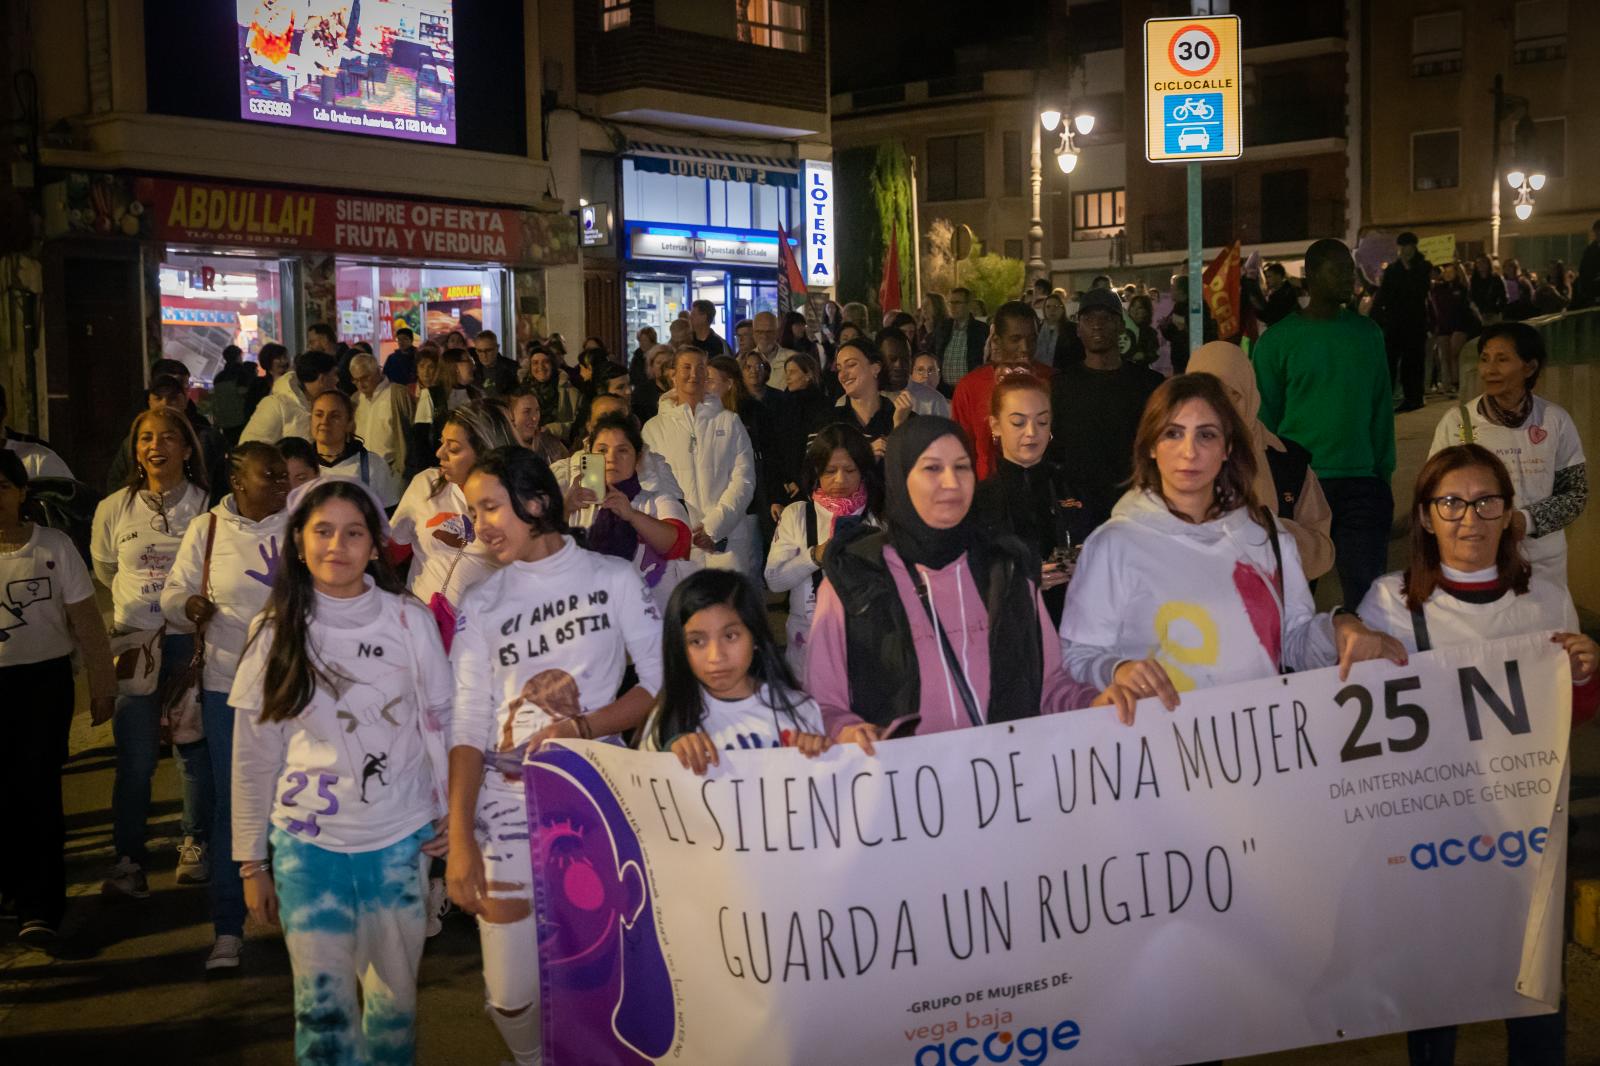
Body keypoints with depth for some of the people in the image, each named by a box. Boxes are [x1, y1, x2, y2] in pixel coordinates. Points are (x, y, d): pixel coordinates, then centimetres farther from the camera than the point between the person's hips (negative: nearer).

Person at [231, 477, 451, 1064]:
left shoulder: (410, 621, -4)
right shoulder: (276, 634, -1)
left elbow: (441, 721, 4)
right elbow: (254, 755, 3)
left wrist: (453, 813, 2)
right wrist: (252, 862, 5)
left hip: (400, 841, 0)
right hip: (307, 845, 0)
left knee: (395, 993, 11)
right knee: (323, 1005, -3)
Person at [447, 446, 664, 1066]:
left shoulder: (613, 579, 3)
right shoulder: (482, 605, 7)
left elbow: (663, 683, -1)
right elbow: (468, 727, 1)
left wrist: (582, 726, -15)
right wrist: (460, 838, -9)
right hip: (507, 799, 1)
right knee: (512, 996, 2)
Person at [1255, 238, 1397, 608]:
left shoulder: (1368, 333, 8)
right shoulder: (1277, 340, -1)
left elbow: (1382, 407, 11)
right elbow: (1263, 418, 0)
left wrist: (1384, 473, 6)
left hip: (1362, 485, 2)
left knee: (1368, 591, 0)